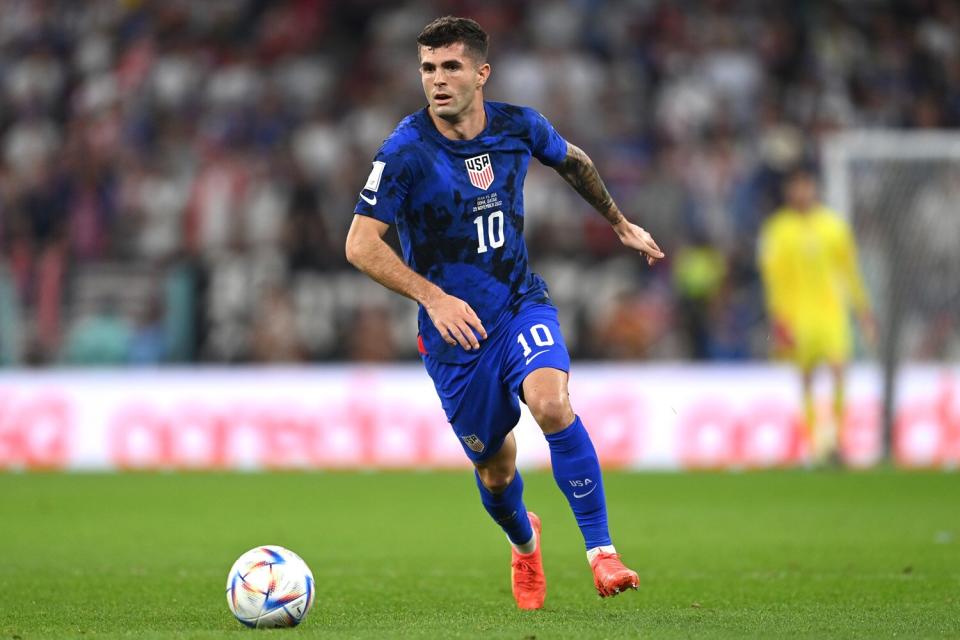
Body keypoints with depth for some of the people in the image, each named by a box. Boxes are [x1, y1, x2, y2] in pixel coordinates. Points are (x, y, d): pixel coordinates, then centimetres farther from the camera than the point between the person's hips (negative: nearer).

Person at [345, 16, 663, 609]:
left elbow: (573, 161, 17)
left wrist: (620, 223, 29)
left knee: (552, 404, -28)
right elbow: (361, 245, -17)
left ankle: (601, 552, -21)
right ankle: (524, 543, 44)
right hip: (453, 328, -1)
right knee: (495, 468, 8)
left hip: (522, 303, 1)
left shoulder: (519, 127, -6)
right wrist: (434, 298, -29)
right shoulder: (406, 152, -18)